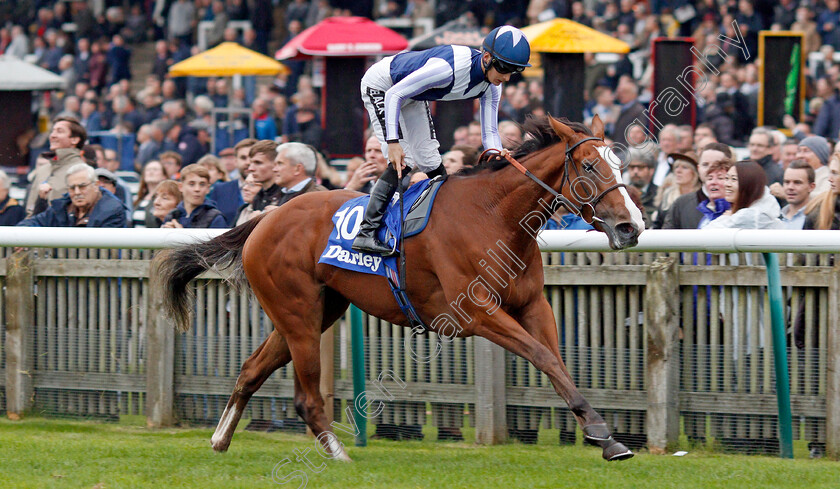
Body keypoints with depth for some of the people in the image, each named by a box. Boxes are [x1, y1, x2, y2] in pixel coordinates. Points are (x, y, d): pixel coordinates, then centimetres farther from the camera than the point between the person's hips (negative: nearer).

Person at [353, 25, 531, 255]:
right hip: (380, 87, -8)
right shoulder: (449, 68, -40)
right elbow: (394, 95, -34)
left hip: (413, 97, 8)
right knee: (402, 163, -19)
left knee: (430, 162, 9)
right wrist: (393, 142, -40)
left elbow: (490, 132, -10)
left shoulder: (492, 87, -15)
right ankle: (366, 232, -20)